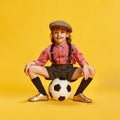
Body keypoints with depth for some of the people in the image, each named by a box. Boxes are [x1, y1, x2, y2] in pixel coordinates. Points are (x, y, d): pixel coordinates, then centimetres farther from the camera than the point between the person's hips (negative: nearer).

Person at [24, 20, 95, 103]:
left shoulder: (72, 47, -2)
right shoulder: (49, 49, 1)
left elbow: (81, 60, -1)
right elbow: (40, 61, 5)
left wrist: (85, 66, -24)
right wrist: (30, 63, -14)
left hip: (69, 71, -1)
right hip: (53, 71, 1)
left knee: (91, 70, -24)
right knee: (31, 69, -15)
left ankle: (78, 95, -4)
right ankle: (43, 95, 0)